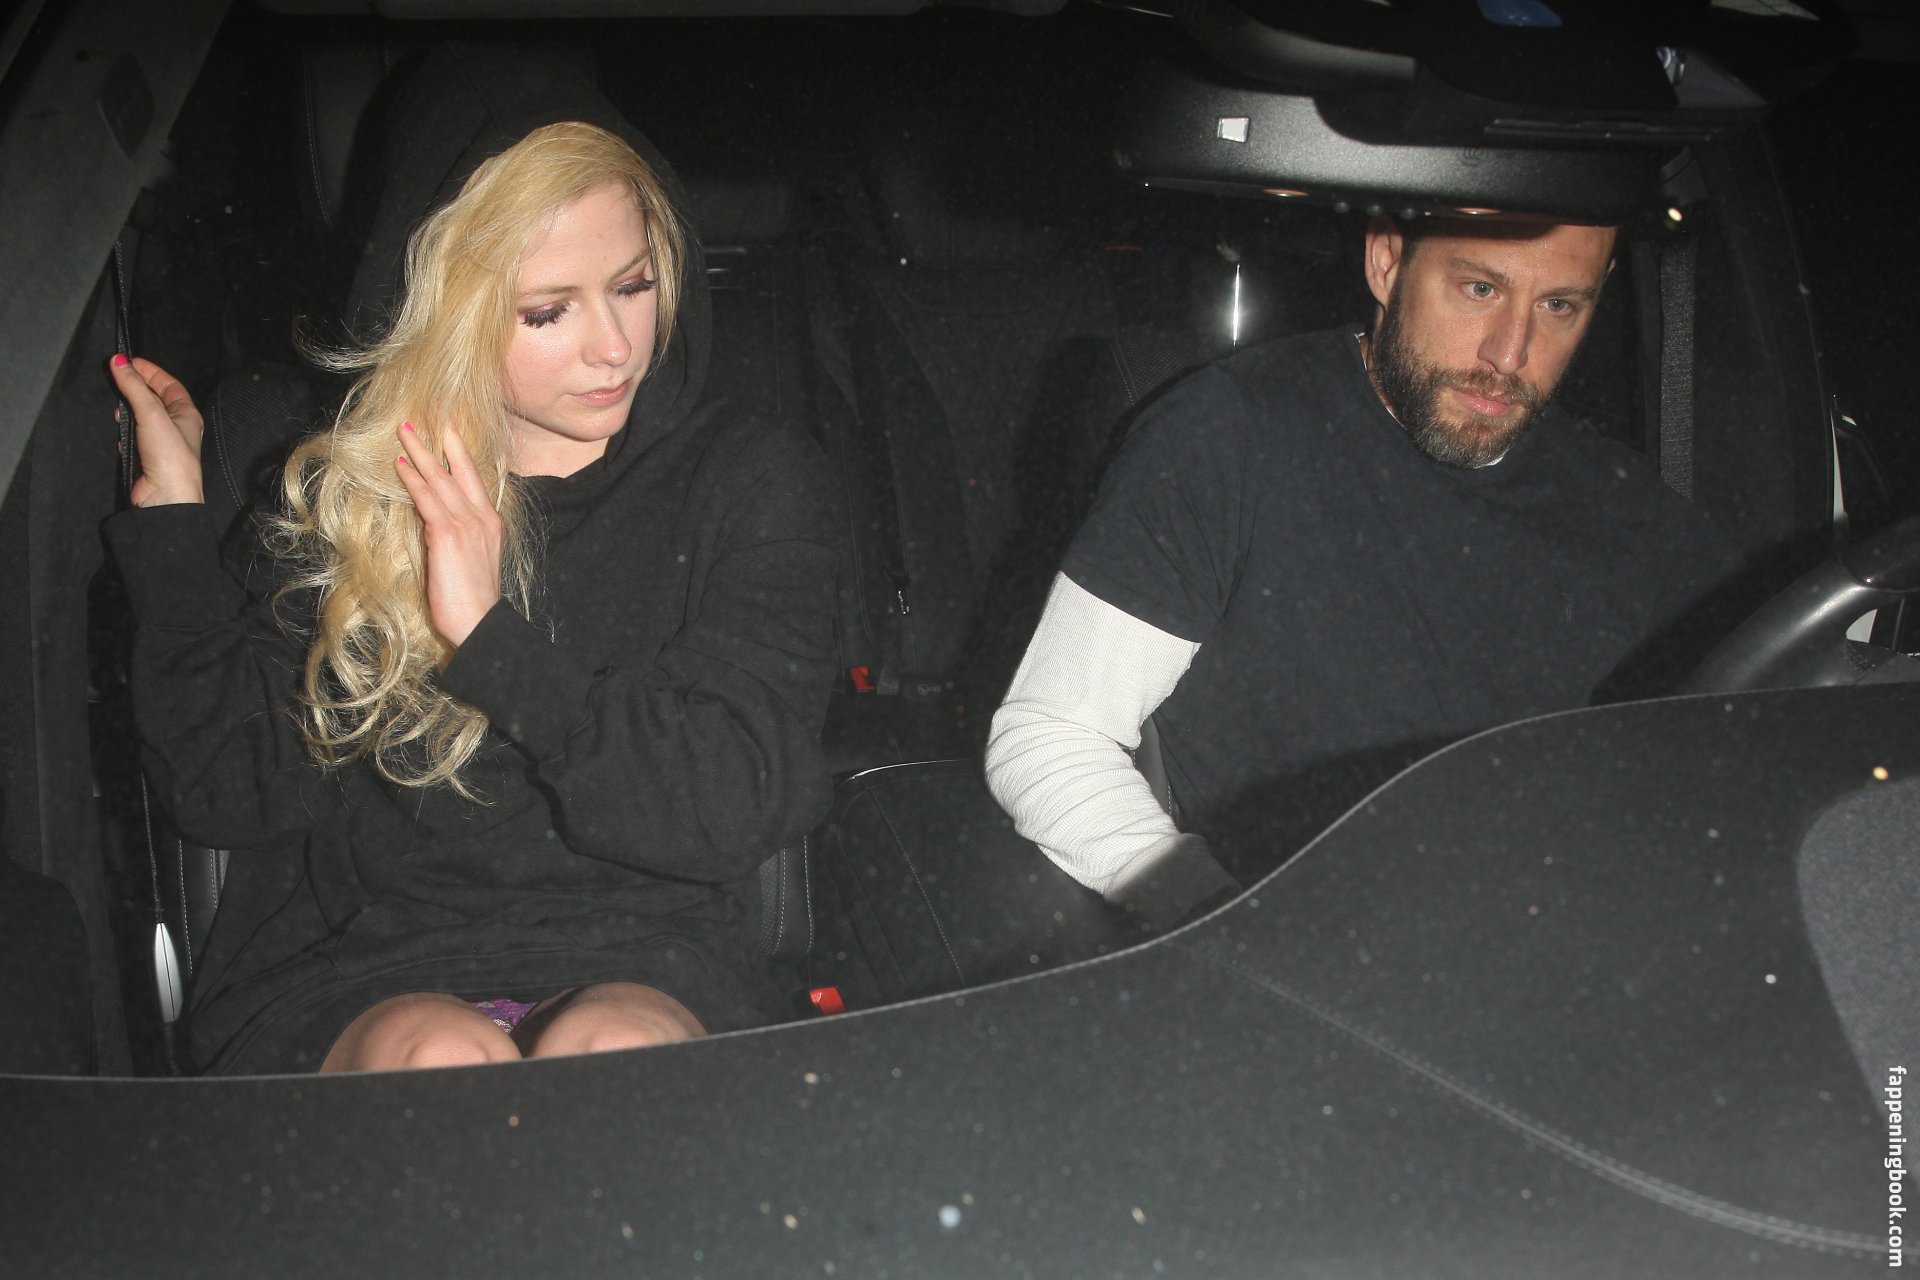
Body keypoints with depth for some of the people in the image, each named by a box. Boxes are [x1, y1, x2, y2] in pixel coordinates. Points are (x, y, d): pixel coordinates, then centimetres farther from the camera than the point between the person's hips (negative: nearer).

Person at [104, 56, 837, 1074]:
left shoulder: (750, 481, 7)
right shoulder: (346, 492, 9)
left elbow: (739, 797, -3)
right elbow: (230, 792, 6)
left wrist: (493, 635, -9)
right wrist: (171, 508, 4)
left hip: (642, 974, 0)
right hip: (360, 982, 1)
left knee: (612, 1053, -34)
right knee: (439, 1062, -33)